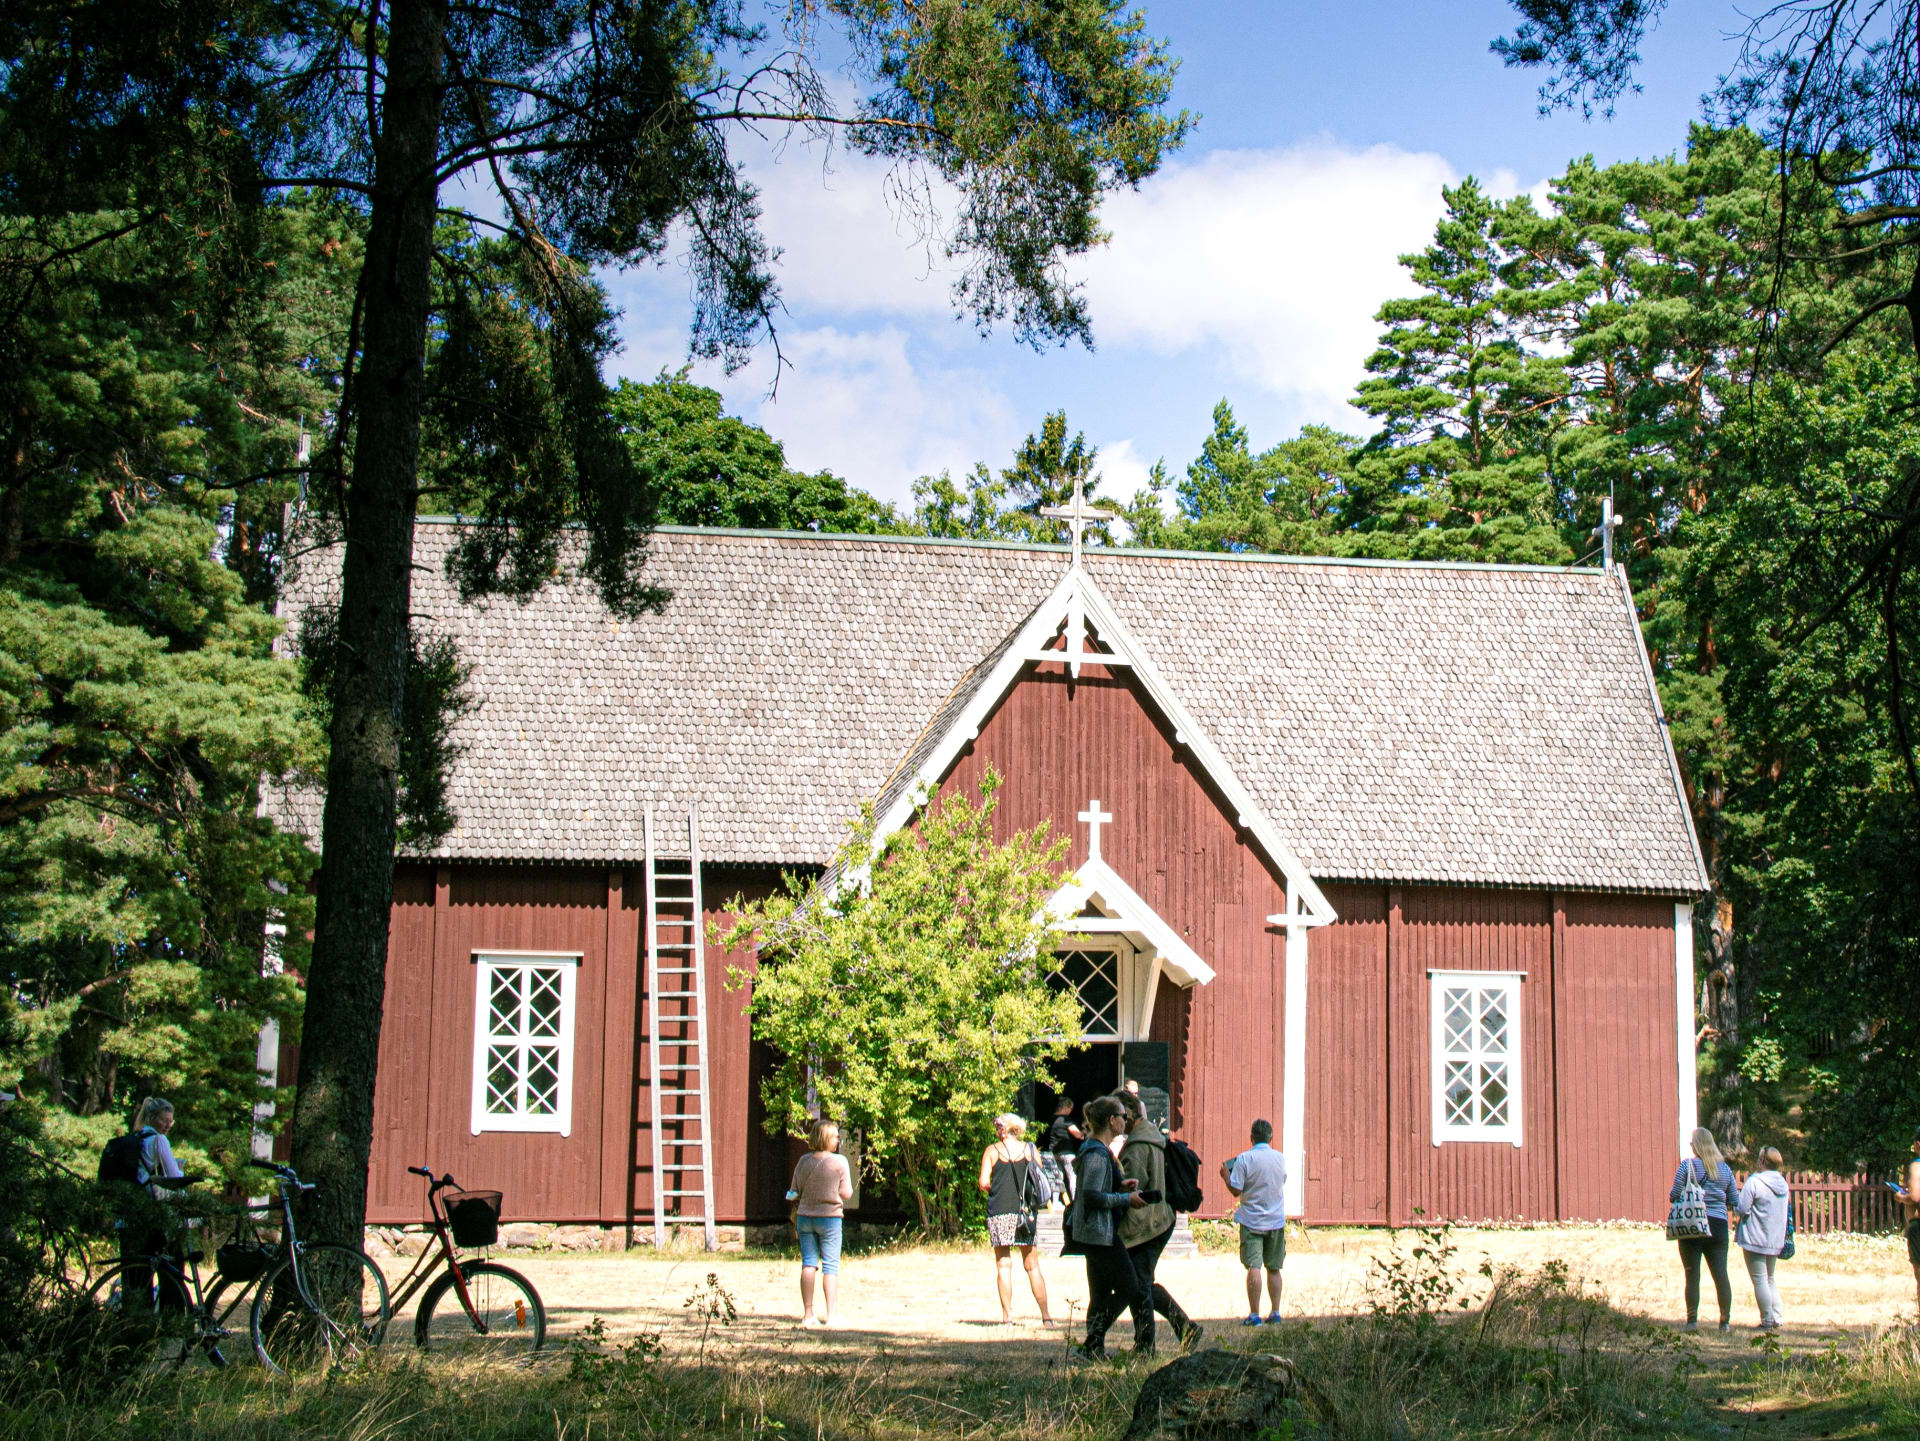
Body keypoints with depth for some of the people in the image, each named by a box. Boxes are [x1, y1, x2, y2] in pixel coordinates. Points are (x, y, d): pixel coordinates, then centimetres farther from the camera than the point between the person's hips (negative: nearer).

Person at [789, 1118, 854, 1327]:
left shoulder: (804, 1161, -1)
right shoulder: (840, 1162, -10)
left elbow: (795, 1190, 4)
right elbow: (847, 1193, -8)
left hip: (805, 1217, 3)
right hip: (830, 1218, -3)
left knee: (808, 1264, 8)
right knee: (831, 1266, 4)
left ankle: (807, 1313, 7)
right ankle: (830, 1314, 1)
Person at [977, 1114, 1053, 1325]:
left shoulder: (992, 1151, 1)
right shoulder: (1030, 1150, 6)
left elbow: (983, 1182, -6)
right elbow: (1040, 1180, 4)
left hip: (998, 1212, -2)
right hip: (1024, 1211, 2)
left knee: (1004, 1265, 2)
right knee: (1032, 1266, 7)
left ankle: (1007, 1316, -2)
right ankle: (1046, 1316, 4)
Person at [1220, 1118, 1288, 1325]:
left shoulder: (1244, 1159, -12)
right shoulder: (1280, 1158, 2)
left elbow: (1235, 1191, -13)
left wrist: (1225, 1175, 6)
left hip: (1252, 1221, -4)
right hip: (1276, 1221, 4)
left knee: (1253, 1268, -5)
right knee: (1273, 1269, 12)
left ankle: (1254, 1314, -9)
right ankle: (1275, 1312, 13)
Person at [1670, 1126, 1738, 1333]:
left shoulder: (1688, 1165, -5)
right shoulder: (1725, 1168, 7)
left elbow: (1674, 1196, -8)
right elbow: (1734, 1202, 11)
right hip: (1718, 1226, 3)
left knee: (1692, 1275, 1)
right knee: (1721, 1274, 4)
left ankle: (1692, 1320, -1)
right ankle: (1725, 1321, 4)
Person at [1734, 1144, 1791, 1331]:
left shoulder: (1754, 1182, -18)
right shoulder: (1783, 1183, 5)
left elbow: (1742, 1209, -20)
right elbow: (1786, 1209, 13)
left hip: (1756, 1238, -7)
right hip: (1776, 1241, 7)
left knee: (1760, 1280, 0)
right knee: (1770, 1279, 19)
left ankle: (1767, 1321, -1)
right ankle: (1776, 1319, 15)